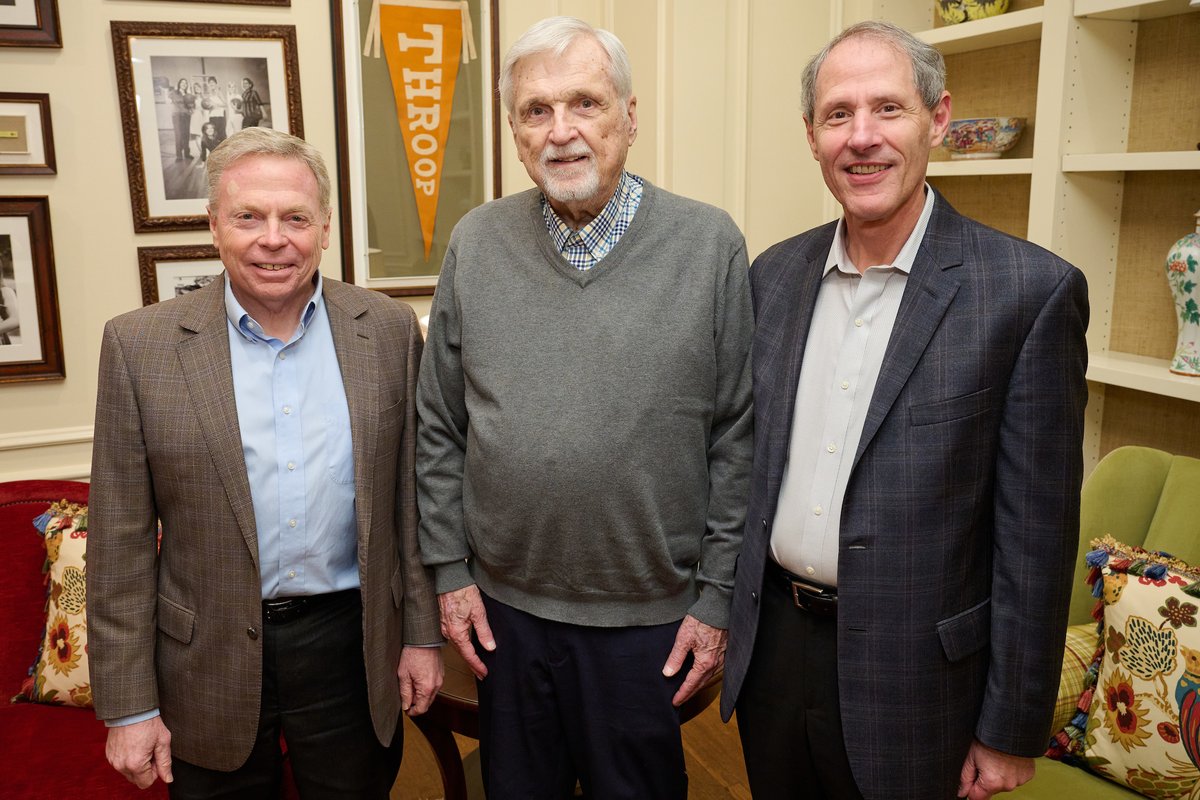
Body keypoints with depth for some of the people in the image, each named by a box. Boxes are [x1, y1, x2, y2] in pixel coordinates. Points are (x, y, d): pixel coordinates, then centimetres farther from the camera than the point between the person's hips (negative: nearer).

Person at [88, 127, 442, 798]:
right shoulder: (139, 345, -8)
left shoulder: (388, 330, -4)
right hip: (210, 663, 0)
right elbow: (121, 543, -5)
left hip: (353, 645, 1)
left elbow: (411, 496, 1)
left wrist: (422, 634, 3)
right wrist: (129, 706, -3)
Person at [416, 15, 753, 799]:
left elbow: (737, 437, -6)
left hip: (652, 616, -2)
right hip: (504, 606, 2)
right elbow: (440, 429, 3)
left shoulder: (710, 244, -9)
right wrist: (450, 569, 2)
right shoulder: (476, 244, -2)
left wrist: (718, 594, -5)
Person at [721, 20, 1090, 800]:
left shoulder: (1030, 290, -14)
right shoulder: (775, 273, 1)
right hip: (770, 646, 5)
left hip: (910, 673, -4)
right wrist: (728, 610, 11)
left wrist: (1012, 731, -8)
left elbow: (1035, 536, -11)